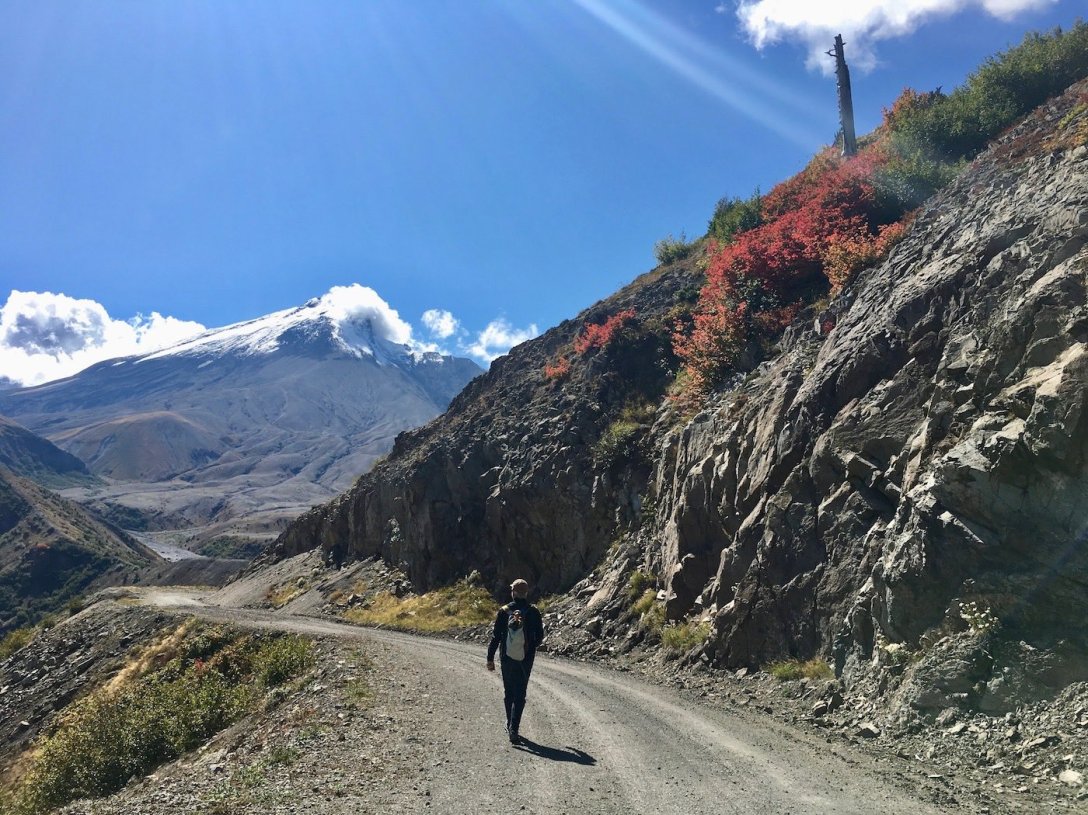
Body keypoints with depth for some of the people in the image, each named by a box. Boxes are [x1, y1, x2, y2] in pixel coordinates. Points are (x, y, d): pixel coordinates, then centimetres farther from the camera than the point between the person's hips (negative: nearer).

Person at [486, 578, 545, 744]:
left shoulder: (504, 611, -5)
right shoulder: (533, 612, -5)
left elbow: (495, 636, -4)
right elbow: (539, 636, 2)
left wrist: (490, 658, 1)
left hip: (506, 658, 1)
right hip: (525, 659, -1)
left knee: (508, 693, 17)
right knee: (520, 695, 3)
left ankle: (510, 725, 29)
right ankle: (513, 729, -9)